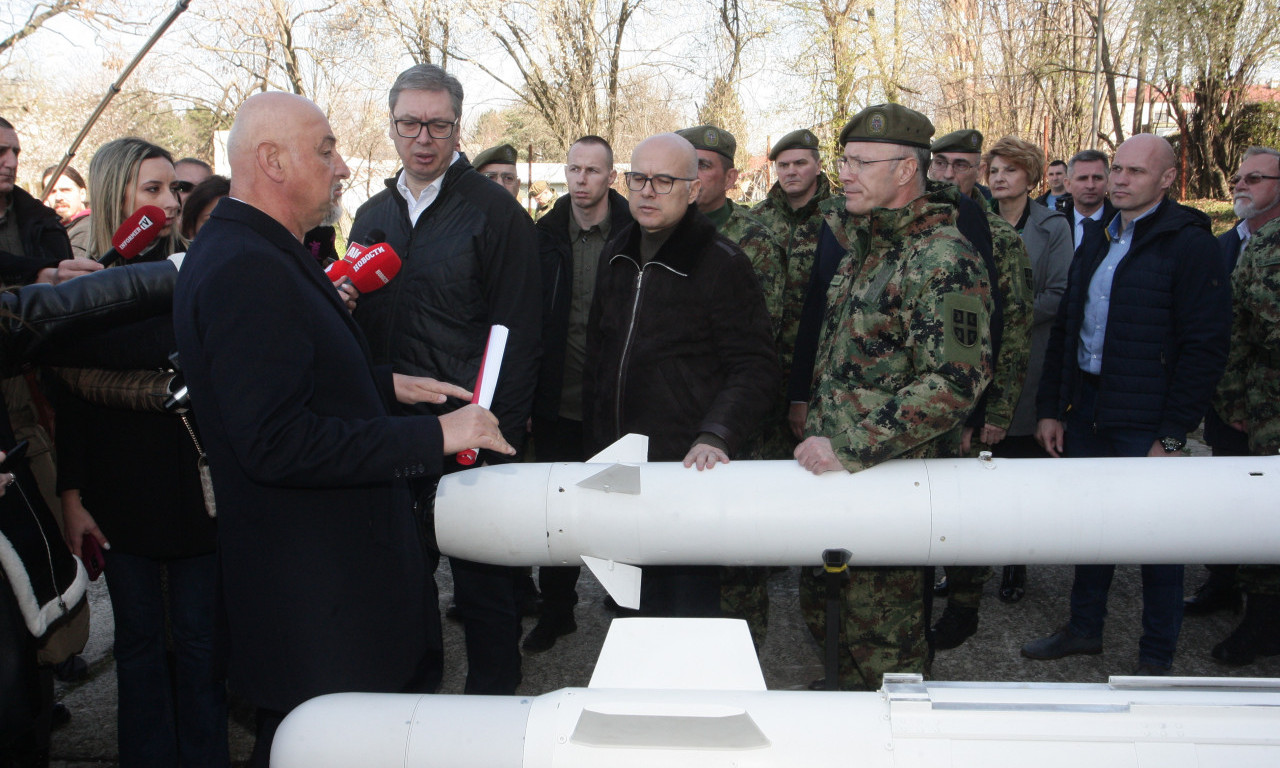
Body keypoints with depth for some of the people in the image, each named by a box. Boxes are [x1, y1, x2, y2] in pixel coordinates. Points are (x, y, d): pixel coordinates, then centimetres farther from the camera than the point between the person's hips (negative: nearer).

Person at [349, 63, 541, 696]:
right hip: (388, 429, 6)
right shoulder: (371, 216, 14)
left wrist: (498, 427, -16)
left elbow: (518, 333, -9)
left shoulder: (495, 211, -5)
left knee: (484, 579, 5)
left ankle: (493, 705, 23)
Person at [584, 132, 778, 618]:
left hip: (689, 468, -6)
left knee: (690, 600, 1)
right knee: (644, 600, 14)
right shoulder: (616, 255, 12)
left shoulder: (721, 263, -8)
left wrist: (716, 437, -23)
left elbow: (754, 368, -9)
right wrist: (594, 442, 17)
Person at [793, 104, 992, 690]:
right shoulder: (864, 248, 13)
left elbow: (954, 384, -27)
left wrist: (849, 449, -26)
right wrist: (817, 434, 15)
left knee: (879, 647, 4)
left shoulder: (944, 259, -18)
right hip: (834, 471, 9)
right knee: (821, 610, 21)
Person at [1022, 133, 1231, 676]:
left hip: (1146, 425, -6)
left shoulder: (1189, 245, -9)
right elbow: (1064, 331, 16)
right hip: (1086, 410, 6)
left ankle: (1156, 658, 22)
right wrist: (1050, 409, 10)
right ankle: (1084, 628, 34)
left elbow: (1205, 347, -13)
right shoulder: (1097, 243, 13)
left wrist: (1172, 436, -17)